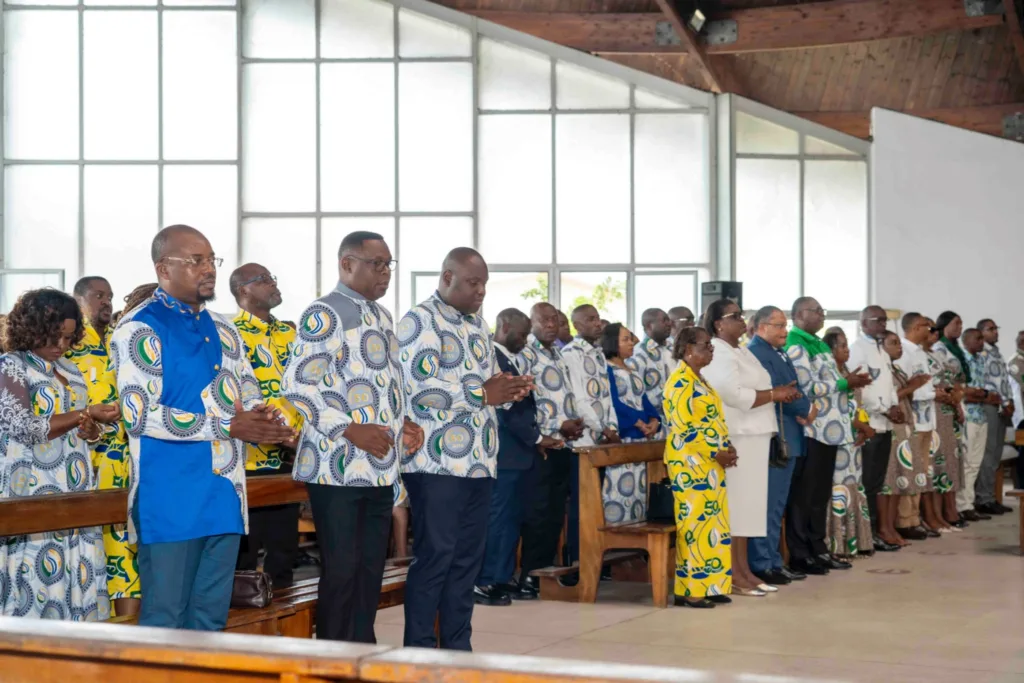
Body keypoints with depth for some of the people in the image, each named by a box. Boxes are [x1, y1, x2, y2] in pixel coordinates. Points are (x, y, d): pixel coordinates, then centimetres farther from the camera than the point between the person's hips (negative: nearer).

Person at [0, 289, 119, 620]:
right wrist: (86, 414, -16)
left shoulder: (69, 370, 15)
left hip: (75, 494, 7)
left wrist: (88, 430, -1)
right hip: (34, 496, -7)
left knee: (75, 574, 4)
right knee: (38, 577, -8)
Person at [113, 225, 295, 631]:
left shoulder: (222, 330, 17)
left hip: (225, 495, 7)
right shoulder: (140, 330, -7)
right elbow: (139, 412, -17)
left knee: (211, 617, 11)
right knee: (164, 619, -2)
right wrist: (227, 427, -18)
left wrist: (262, 421, -6)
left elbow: (249, 393, 21)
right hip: (170, 500, -7)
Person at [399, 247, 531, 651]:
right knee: (435, 554, -5)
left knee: (468, 556, 10)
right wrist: (484, 394, -16)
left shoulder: (477, 324, 18)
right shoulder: (420, 322, -8)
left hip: (478, 461, 8)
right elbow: (420, 388, -21)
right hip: (436, 462, -8)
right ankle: (419, 651, 4)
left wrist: (508, 390, 1)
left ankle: (457, 647, 17)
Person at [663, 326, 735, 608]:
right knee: (695, 522, -7)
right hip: (691, 463, -10)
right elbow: (683, 427, -19)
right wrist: (716, 454, -17)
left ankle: (709, 585, 14)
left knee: (711, 522, 9)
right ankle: (690, 590, -3)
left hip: (708, 463, 10)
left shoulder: (698, 379, 17)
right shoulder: (681, 381, -13)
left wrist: (727, 448, 5)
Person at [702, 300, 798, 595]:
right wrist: (774, 394, -12)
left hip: (753, 437, 10)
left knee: (748, 505, 10)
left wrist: (780, 393, 6)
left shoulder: (741, 352, 20)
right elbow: (734, 395, -22)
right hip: (733, 439, -10)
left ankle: (744, 570, 14)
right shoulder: (718, 355, -12)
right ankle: (732, 575, -4)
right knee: (733, 504, -7)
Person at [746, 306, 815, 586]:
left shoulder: (778, 354, 20)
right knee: (767, 506, -6)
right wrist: (807, 409, -6)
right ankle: (761, 565, -3)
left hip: (787, 439, 10)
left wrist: (801, 412, -5)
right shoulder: (756, 353, -12)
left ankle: (774, 562, 19)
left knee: (777, 507, 13)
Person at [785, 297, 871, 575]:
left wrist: (848, 381, 3)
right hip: (810, 429, -9)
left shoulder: (819, 344, 18)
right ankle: (799, 554, 2)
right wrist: (845, 383, -12)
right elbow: (808, 388, -18)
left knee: (821, 493, 13)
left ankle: (818, 549, 20)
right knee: (803, 494, -3)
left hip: (829, 428, 9)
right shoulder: (795, 347, -11)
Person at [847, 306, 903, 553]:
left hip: (884, 424, 9)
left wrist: (895, 405, 3)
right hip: (868, 425, -9)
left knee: (876, 483, 10)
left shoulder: (882, 351, 19)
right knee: (866, 484, -6)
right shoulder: (857, 350, -10)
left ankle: (874, 531, 13)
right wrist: (885, 410, -14)